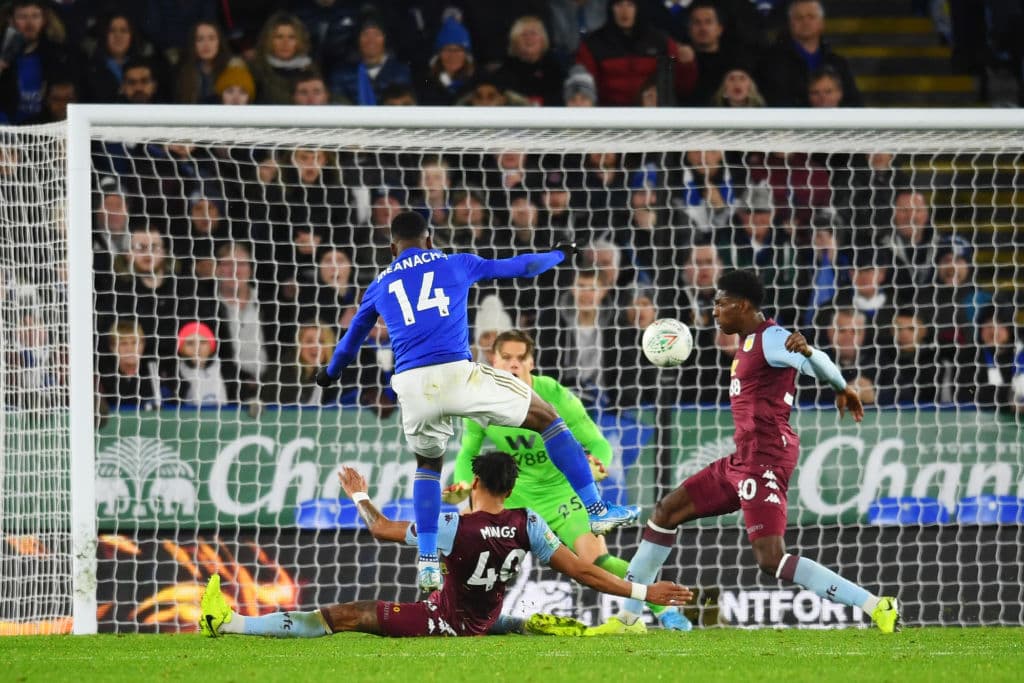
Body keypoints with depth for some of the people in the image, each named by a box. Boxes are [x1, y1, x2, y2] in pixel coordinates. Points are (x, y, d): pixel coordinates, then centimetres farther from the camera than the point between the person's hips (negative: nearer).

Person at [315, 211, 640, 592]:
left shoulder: (380, 287, 21)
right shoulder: (457, 265, 16)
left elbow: (350, 341, 36)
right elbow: (522, 267, 26)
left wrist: (330, 374, 57)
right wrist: (559, 255, 47)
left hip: (411, 385, 2)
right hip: (456, 373, -2)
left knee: (427, 464, 28)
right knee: (546, 418, 15)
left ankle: (427, 562, 16)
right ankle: (595, 510, 11)